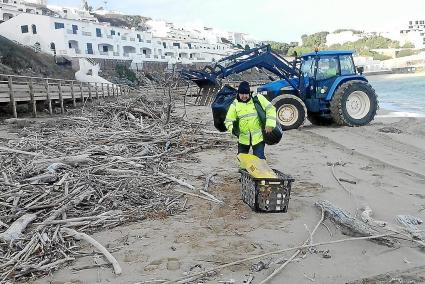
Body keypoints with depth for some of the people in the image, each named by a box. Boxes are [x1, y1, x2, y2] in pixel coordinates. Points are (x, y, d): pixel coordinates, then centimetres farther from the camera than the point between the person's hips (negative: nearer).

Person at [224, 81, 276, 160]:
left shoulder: (258, 98, -5)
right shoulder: (235, 104, 2)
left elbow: (270, 109, -5)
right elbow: (228, 120, 0)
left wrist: (270, 124, -15)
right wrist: (232, 128, -21)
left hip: (258, 137, -3)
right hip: (243, 138, 3)